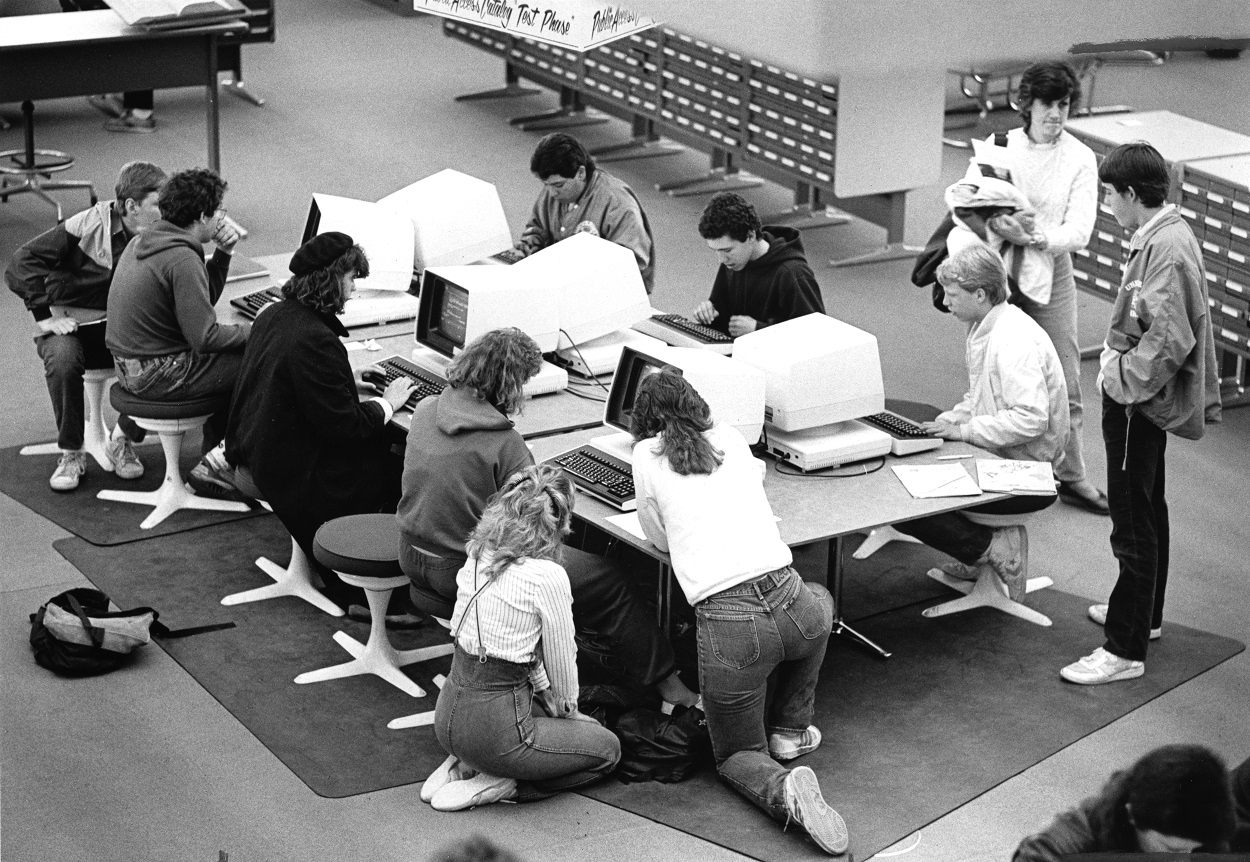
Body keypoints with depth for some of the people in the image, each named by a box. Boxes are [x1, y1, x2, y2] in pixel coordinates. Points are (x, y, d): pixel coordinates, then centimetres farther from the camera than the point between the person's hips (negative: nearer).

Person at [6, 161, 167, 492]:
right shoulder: (88, 226, -17)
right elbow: (21, 264, -17)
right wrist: (47, 315, -19)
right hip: (71, 327, -3)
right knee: (62, 359, -36)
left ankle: (123, 440, 1)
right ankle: (71, 454, -14)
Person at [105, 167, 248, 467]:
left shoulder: (143, 242, 10)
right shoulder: (182, 260, -22)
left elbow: (200, 300, 19)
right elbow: (205, 338, -22)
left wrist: (223, 254, 8)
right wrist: (251, 329, -7)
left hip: (128, 368, 10)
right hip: (158, 377, -10)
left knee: (231, 360, 23)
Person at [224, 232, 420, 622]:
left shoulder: (274, 315, 5)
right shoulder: (315, 341, -26)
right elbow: (345, 427, -22)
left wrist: (346, 381, 19)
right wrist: (386, 403, -6)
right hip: (298, 482, -10)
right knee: (401, 473, 0)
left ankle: (343, 587, 19)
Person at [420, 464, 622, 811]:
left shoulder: (478, 556, 3)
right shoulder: (548, 576, -18)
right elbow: (561, 662, -5)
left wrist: (548, 699, 21)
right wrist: (566, 709, 15)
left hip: (448, 716, 7)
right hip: (492, 727, -7)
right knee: (608, 748, 16)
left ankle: (464, 766, 14)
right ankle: (501, 785, 0)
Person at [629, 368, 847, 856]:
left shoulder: (648, 454, 7)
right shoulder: (728, 437, 18)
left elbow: (659, 538, 18)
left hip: (728, 625, -3)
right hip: (791, 606, 3)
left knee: (737, 755, 21)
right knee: (819, 600, 42)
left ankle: (782, 789, -13)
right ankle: (790, 729, 35)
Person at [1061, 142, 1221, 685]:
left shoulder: (1166, 250, -25)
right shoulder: (1168, 234, 7)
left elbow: (1169, 338, -30)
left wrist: (1121, 374, -19)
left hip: (1138, 402, -11)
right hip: (1141, 396, 11)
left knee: (1133, 524, -5)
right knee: (1147, 511, 23)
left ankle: (1124, 651, 0)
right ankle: (1143, 614, 40)